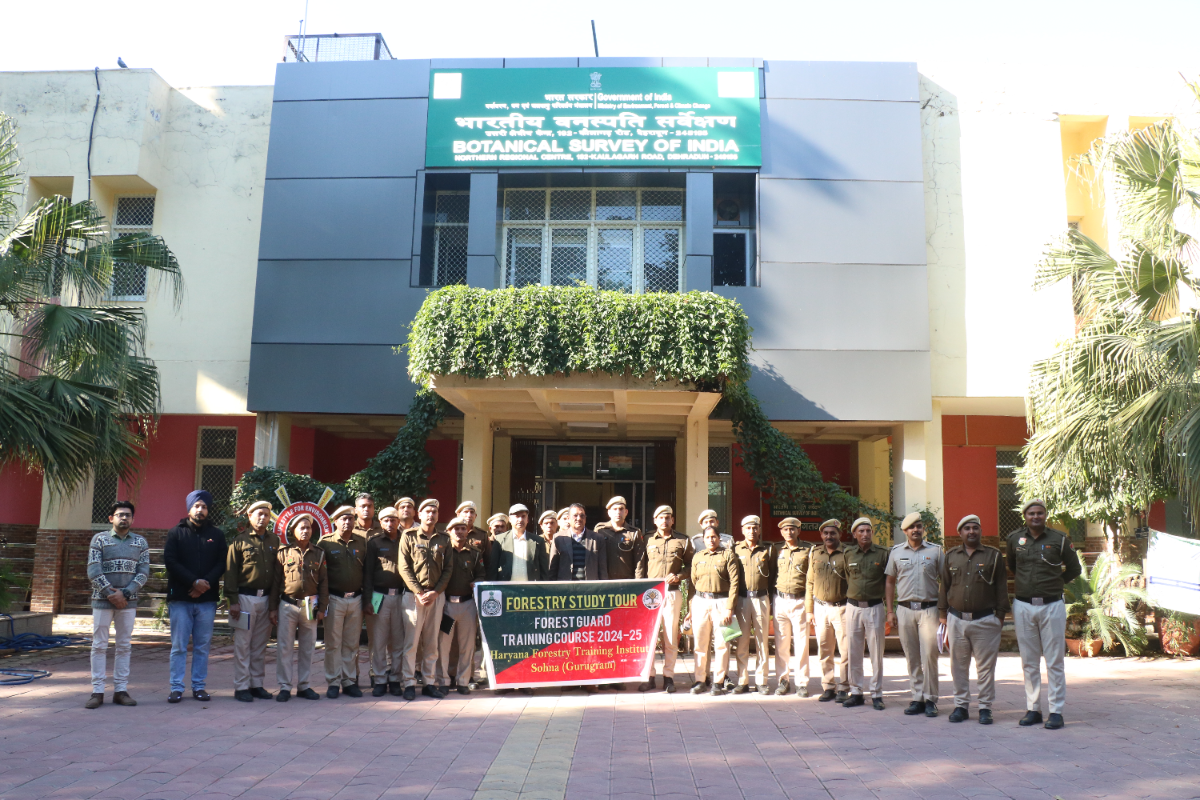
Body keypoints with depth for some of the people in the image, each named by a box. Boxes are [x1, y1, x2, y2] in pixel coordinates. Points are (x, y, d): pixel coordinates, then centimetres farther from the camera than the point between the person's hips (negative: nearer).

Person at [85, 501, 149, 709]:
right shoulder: (100, 539, 3)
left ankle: (120, 690, 10)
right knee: (99, 645, 0)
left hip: (128, 601, 2)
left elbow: (143, 573, 1)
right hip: (102, 600, -2)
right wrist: (111, 593, -13)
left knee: (124, 646, 5)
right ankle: (97, 692, 5)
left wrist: (124, 593, -11)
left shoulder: (140, 542, 8)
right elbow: (93, 571, -5)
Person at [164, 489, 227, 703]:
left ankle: (199, 686, 12)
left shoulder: (217, 534, 10)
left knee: (202, 646, 5)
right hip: (180, 599, -1)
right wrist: (194, 581, -13)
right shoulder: (176, 533, 6)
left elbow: (221, 564, 5)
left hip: (207, 599, 2)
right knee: (179, 646, 1)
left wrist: (205, 583, -11)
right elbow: (170, 561, -4)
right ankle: (176, 687, 7)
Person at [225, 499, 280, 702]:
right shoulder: (240, 540, -1)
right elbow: (230, 571, -3)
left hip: (266, 599, 4)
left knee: (261, 645, 9)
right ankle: (241, 687, 7)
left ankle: (257, 684, 17)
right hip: (245, 597, -4)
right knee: (242, 644, 0)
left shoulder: (274, 541, 11)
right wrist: (233, 601, -9)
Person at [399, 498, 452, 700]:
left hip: (436, 596, 3)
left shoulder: (444, 539, 10)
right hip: (413, 595, -3)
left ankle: (429, 682, 13)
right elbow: (404, 568, -4)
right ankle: (409, 683, 4)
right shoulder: (409, 536, 2)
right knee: (411, 641, -3)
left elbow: (447, 570, 6)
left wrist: (435, 592, -7)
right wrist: (419, 592, -12)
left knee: (432, 643, 7)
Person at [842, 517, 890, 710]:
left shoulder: (884, 553, -2)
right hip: (853, 607, 3)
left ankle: (877, 694, 11)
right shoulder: (849, 555, 6)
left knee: (876, 653, 2)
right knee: (854, 653, 7)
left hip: (874, 607, -3)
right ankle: (856, 692, 16)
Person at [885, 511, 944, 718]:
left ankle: (930, 699, 6)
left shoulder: (935, 551, 4)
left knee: (929, 656, -5)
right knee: (912, 658, 6)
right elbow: (890, 582, 13)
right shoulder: (896, 552, 8)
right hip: (905, 609, 2)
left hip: (929, 609, -2)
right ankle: (917, 698, 14)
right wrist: (890, 611, 7)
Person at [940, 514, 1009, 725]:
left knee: (986, 666, 2)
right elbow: (944, 586, 13)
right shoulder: (951, 556, 10)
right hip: (957, 619, 3)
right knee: (958, 666, 9)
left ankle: (985, 708, 13)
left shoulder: (994, 555, 4)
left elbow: (1001, 588, 4)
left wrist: (1000, 615, -1)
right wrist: (943, 614, 9)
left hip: (985, 620, -2)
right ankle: (961, 705, 19)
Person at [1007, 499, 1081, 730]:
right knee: (1029, 662, 8)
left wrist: (1054, 582, 8)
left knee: (1054, 661, 1)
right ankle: (1033, 709, 16)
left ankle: (1056, 711, 6)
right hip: (1023, 606, 3)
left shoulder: (1059, 539, -1)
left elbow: (1074, 569, 11)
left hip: (1052, 606, -2)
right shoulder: (1014, 539, 6)